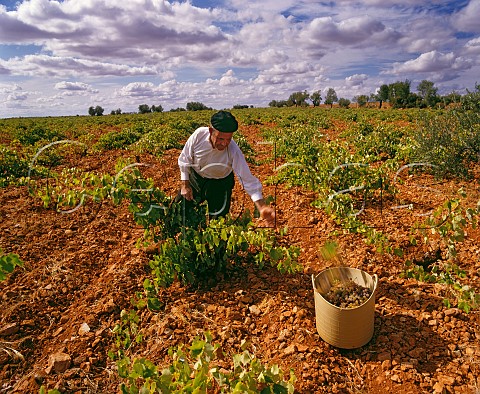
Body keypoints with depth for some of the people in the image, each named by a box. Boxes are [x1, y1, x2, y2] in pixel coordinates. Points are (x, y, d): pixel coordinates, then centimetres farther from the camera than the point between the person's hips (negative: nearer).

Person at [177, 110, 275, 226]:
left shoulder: (233, 151, -33)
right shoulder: (199, 135, -28)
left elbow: (247, 179, -32)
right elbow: (185, 159, -11)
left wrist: (262, 206, -45)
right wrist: (184, 185, -8)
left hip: (220, 183, -2)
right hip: (195, 177, 2)